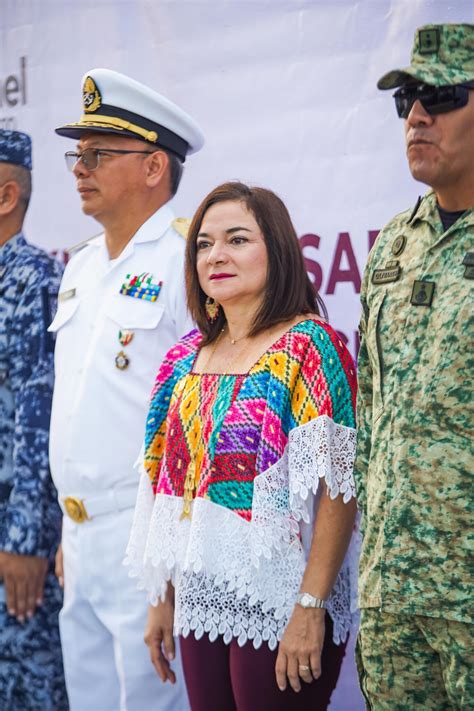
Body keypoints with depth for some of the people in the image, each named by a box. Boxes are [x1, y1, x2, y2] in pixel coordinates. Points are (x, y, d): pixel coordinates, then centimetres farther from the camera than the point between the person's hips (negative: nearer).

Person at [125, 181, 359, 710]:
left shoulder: (308, 347, -9)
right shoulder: (187, 358, 9)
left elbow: (338, 489, -14)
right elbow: (170, 488, 13)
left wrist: (311, 608, -19)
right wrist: (162, 600, 11)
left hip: (279, 606, -5)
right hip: (200, 603, 6)